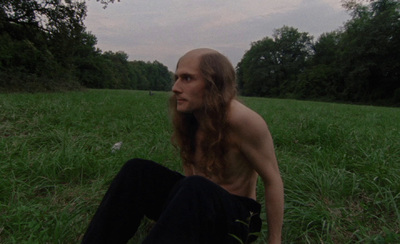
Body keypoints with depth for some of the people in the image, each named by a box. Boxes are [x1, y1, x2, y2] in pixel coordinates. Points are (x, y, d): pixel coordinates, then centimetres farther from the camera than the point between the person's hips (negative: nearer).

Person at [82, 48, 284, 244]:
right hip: (197, 202, 6)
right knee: (137, 170, -13)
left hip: (236, 217, -5)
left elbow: (273, 180, -16)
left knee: (194, 189, -38)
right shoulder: (186, 116, -6)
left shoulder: (241, 120, -25)